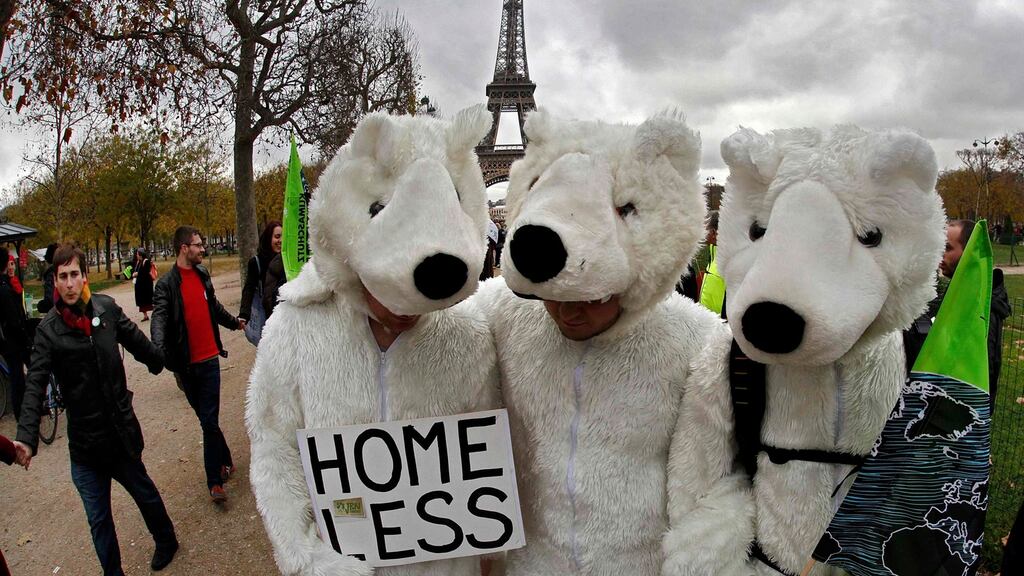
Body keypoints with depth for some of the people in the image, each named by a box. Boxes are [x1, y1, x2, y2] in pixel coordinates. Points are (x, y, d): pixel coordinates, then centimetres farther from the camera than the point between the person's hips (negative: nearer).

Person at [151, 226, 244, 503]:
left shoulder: (202, 274, 9)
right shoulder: (166, 284, -8)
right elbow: (159, 319, -21)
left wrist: (234, 322, 40)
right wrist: (159, 350, -39)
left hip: (209, 358, 3)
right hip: (186, 364, -2)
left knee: (209, 422, -1)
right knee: (207, 420, 12)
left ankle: (215, 481, 4)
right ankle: (225, 462, 31)